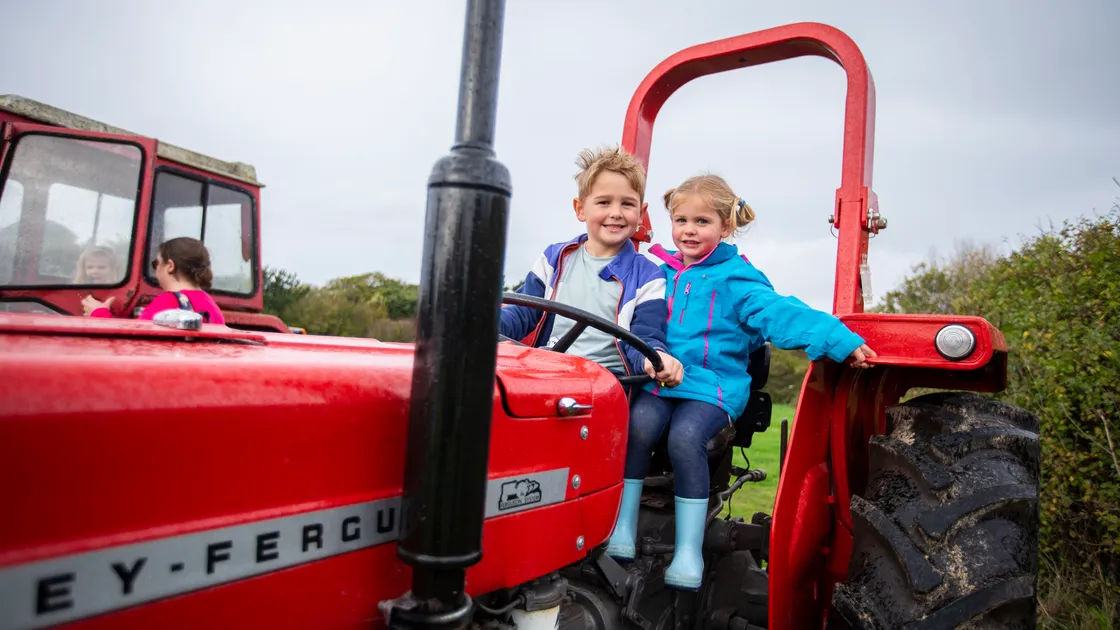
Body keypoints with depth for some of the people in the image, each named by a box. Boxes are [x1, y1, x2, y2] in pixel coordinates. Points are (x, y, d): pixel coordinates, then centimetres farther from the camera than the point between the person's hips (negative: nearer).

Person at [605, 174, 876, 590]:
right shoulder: (660, 272, 16)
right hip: (658, 382, 4)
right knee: (639, 425, -26)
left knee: (685, 437, -29)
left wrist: (840, 340, -21)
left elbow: (780, 315, -10)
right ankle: (622, 526, -14)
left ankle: (689, 550, -16)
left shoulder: (737, 280, 2)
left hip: (711, 387, -3)